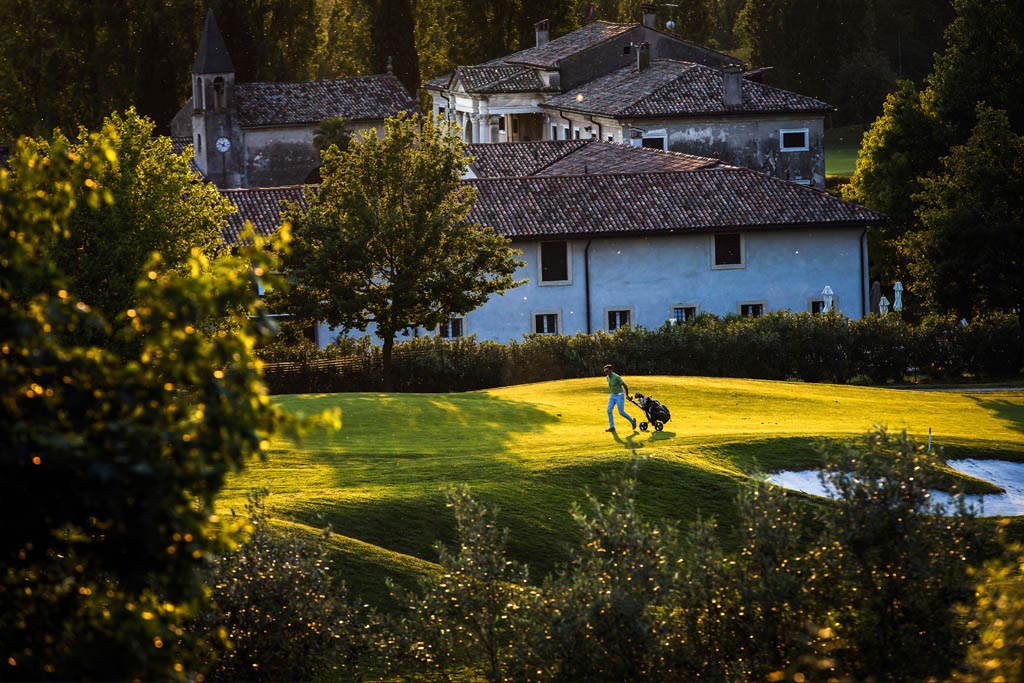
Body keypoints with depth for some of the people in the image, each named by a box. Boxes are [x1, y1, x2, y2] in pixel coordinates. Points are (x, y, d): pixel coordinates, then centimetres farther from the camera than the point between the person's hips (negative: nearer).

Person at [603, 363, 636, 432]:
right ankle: (612, 427, 1)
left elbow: (625, 385, -16)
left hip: (620, 396, -7)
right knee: (609, 410, -4)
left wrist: (627, 395, -6)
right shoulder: (608, 377, 1)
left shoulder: (616, 377, -23)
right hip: (612, 396, 7)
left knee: (621, 412, -6)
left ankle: (632, 421, 18)